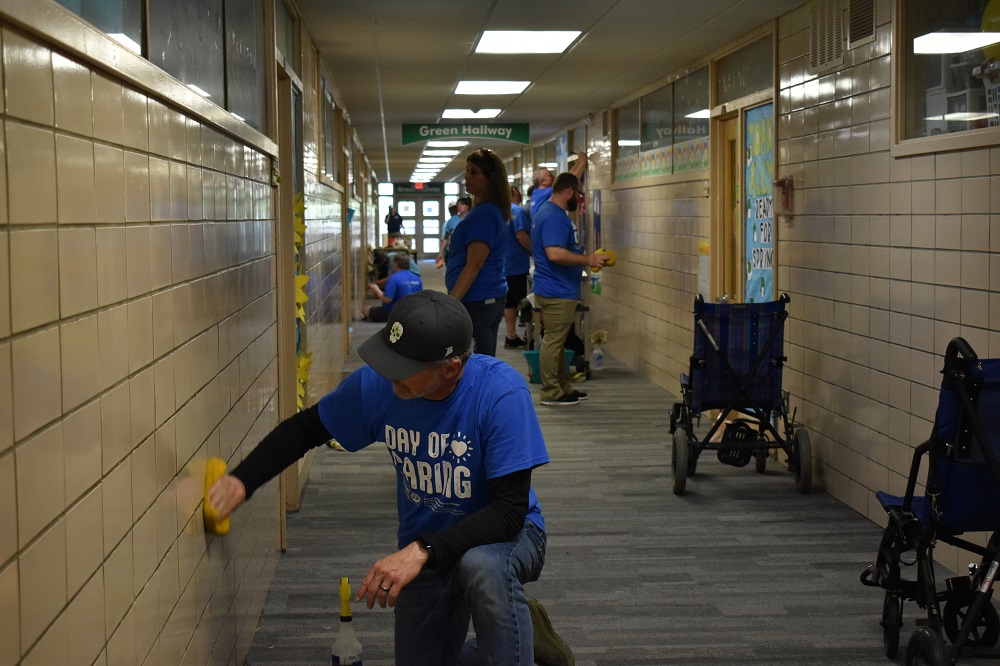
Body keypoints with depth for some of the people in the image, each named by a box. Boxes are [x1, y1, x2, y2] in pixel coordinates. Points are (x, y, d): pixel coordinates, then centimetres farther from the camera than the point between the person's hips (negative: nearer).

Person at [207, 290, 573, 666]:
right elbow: (303, 430, 1)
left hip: (505, 535, -5)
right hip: (424, 548, 5)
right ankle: (522, 633, 31)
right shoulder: (376, 384, -17)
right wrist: (242, 480, -15)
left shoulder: (501, 392, -30)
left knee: (481, 565, -39)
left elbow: (510, 510, -31)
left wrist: (422, 551, -41)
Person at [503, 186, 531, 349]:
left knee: (509, 301, 12)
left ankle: (511, 336, 15)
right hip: (516, 263, -9)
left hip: (504, 263, 9)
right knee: (514, 301, -5)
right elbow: (521, 235, -22)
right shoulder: (518, 211, -14)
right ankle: (512, 338, -4)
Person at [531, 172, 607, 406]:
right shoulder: (553, 217, -20)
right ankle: (551, 393, 2)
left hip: (559, 290, 11)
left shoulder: (551, 212, 15)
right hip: (556, 292, -11)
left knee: (557, 341, 16)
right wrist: (588, 260, -23)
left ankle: (564, 388, 24)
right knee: (553, 341, -4)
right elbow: (555, 253, -31)